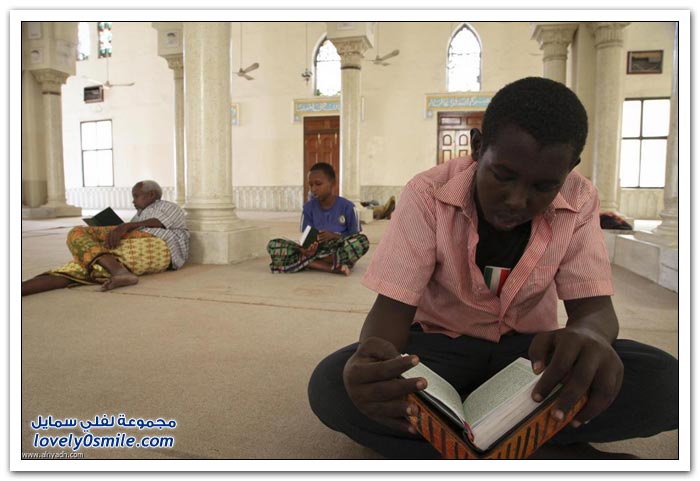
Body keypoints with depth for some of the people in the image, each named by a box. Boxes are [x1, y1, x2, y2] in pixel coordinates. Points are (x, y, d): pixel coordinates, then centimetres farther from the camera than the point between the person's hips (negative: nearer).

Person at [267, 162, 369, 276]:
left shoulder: (347, 206, -2)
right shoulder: (308, 207, 4)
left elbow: (355, 237, 1)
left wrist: (335, 236, -17)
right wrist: (307, 250, -23)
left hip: (339, 251, -2)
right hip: (314, 250, 2)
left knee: (362, 240, -33)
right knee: (273, 245, -19)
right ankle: (333, 267, -28)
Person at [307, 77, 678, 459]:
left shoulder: (579, 201, -10)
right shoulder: (427, 194, -18)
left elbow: (593, 306, -14)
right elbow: (393, 304, -20)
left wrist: (587, 336, -41)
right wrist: (369, 360, -45)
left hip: (527, 346, 2)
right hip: (439, 344, -1)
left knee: (665, 381, -23)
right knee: (329, 386, -30)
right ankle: (548, 453, -24)